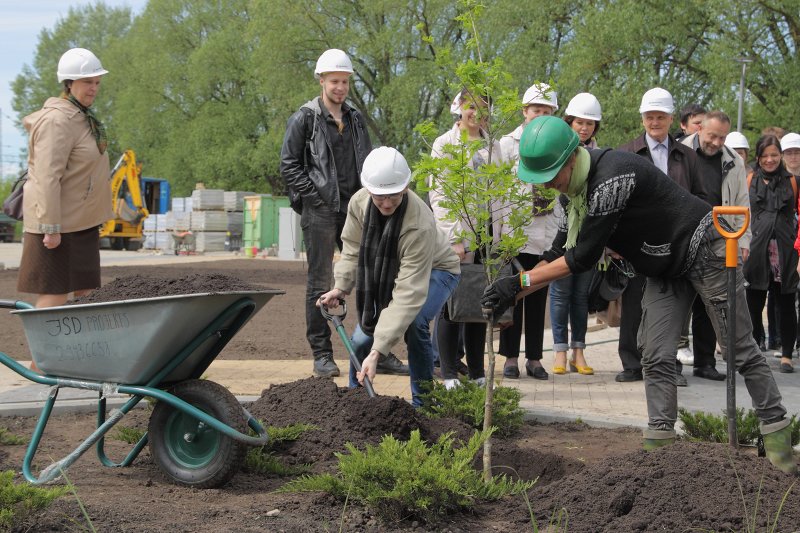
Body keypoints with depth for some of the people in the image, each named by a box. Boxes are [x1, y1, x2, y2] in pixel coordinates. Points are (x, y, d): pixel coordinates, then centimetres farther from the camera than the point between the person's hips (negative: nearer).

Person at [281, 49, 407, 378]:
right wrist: (315, 197, -12)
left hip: (354, 209, 6)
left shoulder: (355, 119, 15)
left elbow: (367, 163, 21)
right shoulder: (305, 118, -2)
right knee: (320, 283, -1)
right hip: (320, 212, -6)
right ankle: (322, 355, 3)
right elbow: (289, 165, -5)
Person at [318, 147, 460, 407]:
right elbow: (353, 249, -4)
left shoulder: (419, 224, -41)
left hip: (435, 271, -5)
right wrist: (341, 287, -22)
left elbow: (408, 294, -44)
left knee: (414, 322, -33)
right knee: (362, 336, -10)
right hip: (388, 272, 5)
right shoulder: (359, 203, -24)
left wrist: (378, 352, -47)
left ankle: (422, 402, -14)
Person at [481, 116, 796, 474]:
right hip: (665, 267, 9)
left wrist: (519, 281, -26)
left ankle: (777, 438, 9)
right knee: (656, 357, -1)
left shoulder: (611, 177, -33)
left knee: (740, 350, -1)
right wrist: (513, 295, -7)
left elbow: (582, 258, -30)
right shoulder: (574, 189, -3)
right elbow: (562, 254, 2)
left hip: (704, 251, -9)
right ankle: (658, 446, 1)